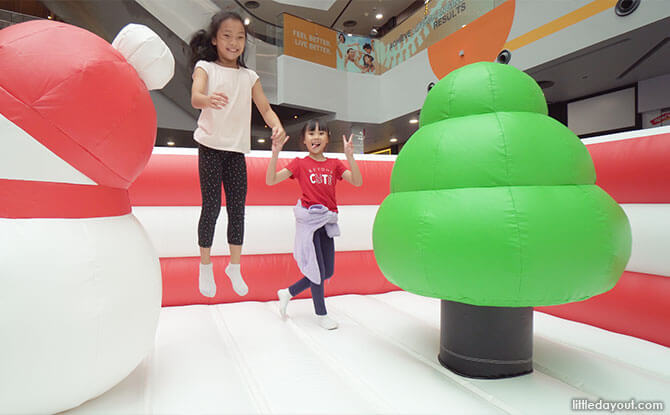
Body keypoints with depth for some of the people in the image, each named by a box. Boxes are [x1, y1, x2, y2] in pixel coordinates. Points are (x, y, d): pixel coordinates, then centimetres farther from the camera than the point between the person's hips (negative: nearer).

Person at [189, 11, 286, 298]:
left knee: (237, 207, 3)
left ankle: (234, 267, 18)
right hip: (210, 145, -3)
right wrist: (209, 100, -40)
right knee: (212, 206, -2)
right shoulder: (205, 67, 3)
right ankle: (205, 267, 15)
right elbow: (195, 97, -15)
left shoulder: (249, 76, 13)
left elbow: (264, 106, 7)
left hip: (237, 148, 3)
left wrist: (276, 125, -16)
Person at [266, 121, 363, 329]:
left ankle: (288, 293, 28)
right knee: (317, 269, -2)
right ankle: (321, 314, 18)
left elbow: (357, 182, -3)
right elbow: (270, 180, -6)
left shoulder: (334, 164, 10)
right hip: (309, 219, -5)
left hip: (327, 221, 5)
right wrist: (275, 153, -17)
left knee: (328, 272, 10)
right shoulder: (299, 163, 2)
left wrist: (349, 155, -13)